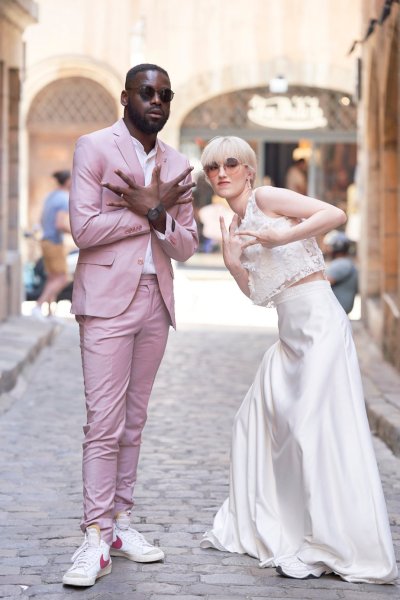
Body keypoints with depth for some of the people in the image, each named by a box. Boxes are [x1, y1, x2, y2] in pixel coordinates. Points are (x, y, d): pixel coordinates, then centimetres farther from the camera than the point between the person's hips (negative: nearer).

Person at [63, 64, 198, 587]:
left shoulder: (178, 166, 13)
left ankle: (120, 522, 16)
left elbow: (186, 246, 9)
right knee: (104, 423, -9)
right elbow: (84, 227, -14)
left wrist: (157, 212, -10)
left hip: (156, 303, 6)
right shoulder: (94, 148, -2)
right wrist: (151, 209, -9)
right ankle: (96, 539, -8)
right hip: (108, 302, -5)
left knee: (133, 421, 10)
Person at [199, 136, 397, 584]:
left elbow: (336, 214, -16)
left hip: (317, 319, -10)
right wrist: (232, 262, 3)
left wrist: (280, 237, -18)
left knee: (316, 427, -12)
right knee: (258, 423, 14)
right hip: (289, 330, 10)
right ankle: (264, 528, 27)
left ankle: (339, 548, -8)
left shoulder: (265, 198, -5)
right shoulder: (237, 225, 18)